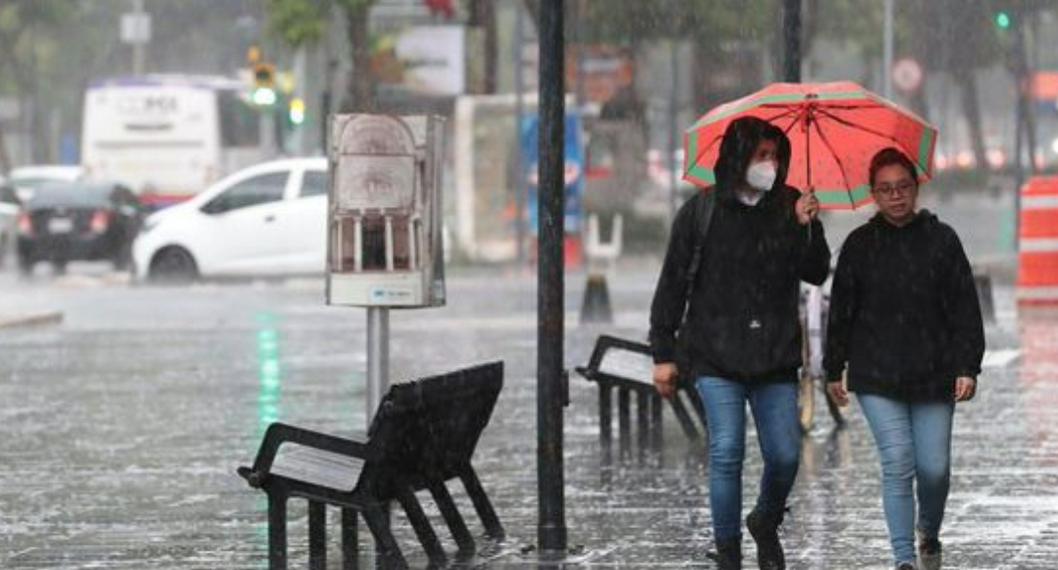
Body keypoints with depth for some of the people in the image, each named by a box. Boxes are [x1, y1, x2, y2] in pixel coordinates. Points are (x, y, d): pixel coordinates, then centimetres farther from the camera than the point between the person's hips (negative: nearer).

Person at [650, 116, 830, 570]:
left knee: (785, 455, -2)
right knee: (726, 452, -11)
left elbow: (817, 274, 0)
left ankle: (766, 523, 29)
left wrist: (807, 228, -18)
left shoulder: (789, 207, 5)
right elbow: (672, 284, 4)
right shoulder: (702, 211, 0)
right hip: (716, 356, -2)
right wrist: (663, 354, 2)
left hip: (775, 356, 2)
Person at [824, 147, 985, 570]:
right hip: (877, 377, 0)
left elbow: (965, 309, 2)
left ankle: (929, 535, 30)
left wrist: (967, 367, -4)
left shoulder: (941, 240, 3)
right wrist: (834, 370, 10)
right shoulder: (860, 245, 5)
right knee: (898, 465, -9)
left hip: (933, 376, 0)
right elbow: (840, 311, 10)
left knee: (934, 467, 1)